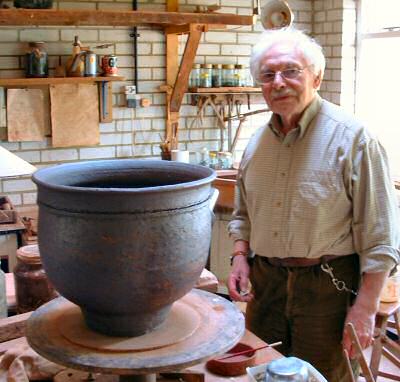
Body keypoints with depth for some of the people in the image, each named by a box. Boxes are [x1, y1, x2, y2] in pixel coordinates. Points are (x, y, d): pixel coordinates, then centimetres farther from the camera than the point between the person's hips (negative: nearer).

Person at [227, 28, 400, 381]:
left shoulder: (352, 137, -14)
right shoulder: (257, 141, 6)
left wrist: (365, 309, -17)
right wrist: (240, 257, 2)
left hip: (328, 286, -5)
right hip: (265, 282, 6)